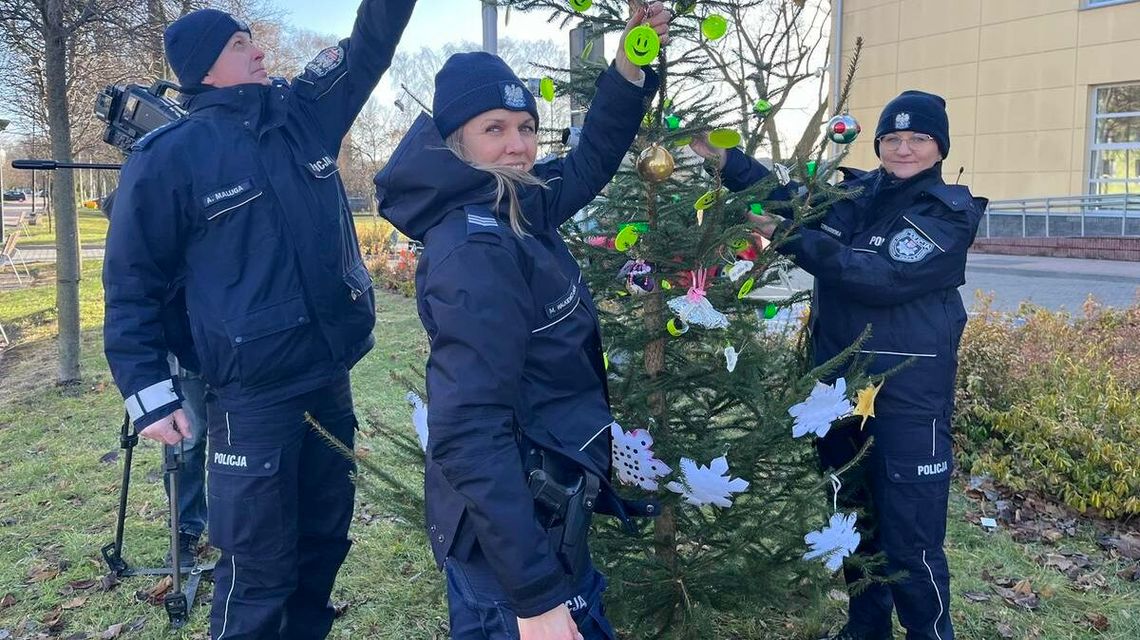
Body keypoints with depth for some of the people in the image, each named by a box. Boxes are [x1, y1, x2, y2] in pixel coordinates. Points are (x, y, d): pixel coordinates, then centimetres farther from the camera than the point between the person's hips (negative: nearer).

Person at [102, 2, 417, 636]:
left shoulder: (306, 112, 6)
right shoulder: (168, 157, -7)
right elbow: (132, 285, -4)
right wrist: (148, 391, -9)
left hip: (330, 377, 6)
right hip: (253, 395, -6)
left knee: (326, 536, 19)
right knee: (260, 566, 3)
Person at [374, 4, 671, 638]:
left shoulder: (519, 211, 3)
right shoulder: (474, 250, -24)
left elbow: (592, 160, 21)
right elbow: (470, 435, -30)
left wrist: (631, 68, 6)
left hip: (536, 505, 9)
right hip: (511, 527, -9)